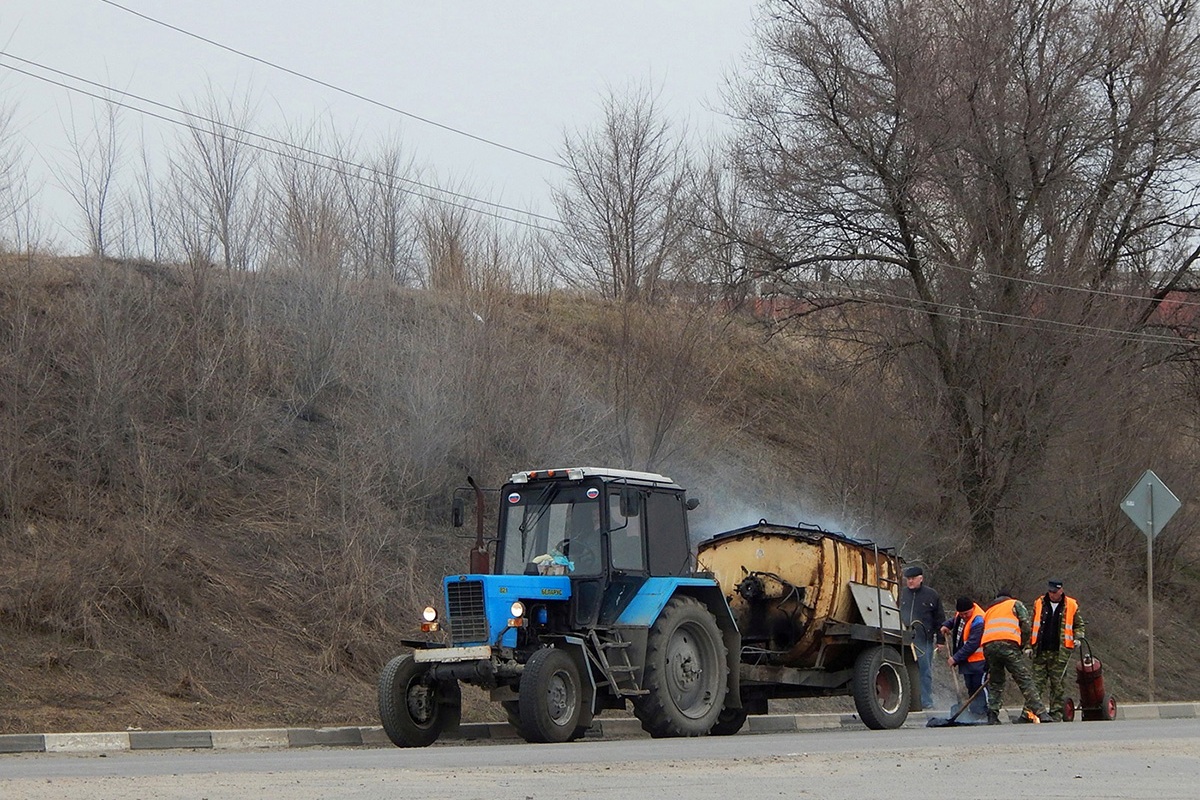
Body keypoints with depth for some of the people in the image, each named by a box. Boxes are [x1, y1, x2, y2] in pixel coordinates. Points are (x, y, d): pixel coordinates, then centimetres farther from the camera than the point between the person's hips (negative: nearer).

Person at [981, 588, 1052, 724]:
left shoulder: (989, 610, 36)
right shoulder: (1016, 604, 23)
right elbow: (1026, 626, 8)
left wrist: (988, 666, 31)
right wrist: (1021, 645, 21)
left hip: (988, 646, 4)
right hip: (1008, 644, -4)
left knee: (994, 683, 15)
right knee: (1025, 679, -6)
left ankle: (992, 717, 7)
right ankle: (1040, 713, -15)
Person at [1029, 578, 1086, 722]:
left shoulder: (1071, 606, 4)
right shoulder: (1039, 604, 8)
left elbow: (1078, 625, 16)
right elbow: (1032, 626, 14)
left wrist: (1078, 637, -3)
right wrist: (1029, 646, 9)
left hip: (1060, 652, -1)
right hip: (1040, 651, 1)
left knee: (1057, 684, 1)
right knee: (1038, 682, -3)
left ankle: (1056, 714, 6)